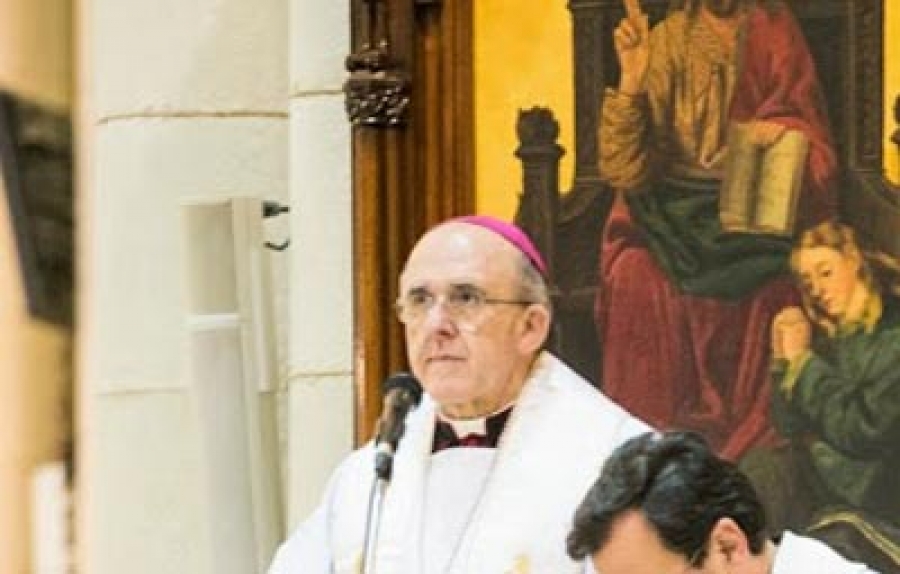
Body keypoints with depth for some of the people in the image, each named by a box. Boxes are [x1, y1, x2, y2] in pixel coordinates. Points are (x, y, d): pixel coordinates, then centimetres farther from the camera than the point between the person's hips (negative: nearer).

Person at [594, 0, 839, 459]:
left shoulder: (775, 38, 0)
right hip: (673, 225, 0)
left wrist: (785, 137, -22)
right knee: (638, 281, -25)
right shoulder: (663, 44, 0)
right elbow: (623, 172, -6)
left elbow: (818, 166, 1)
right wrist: (631, 81, -19)